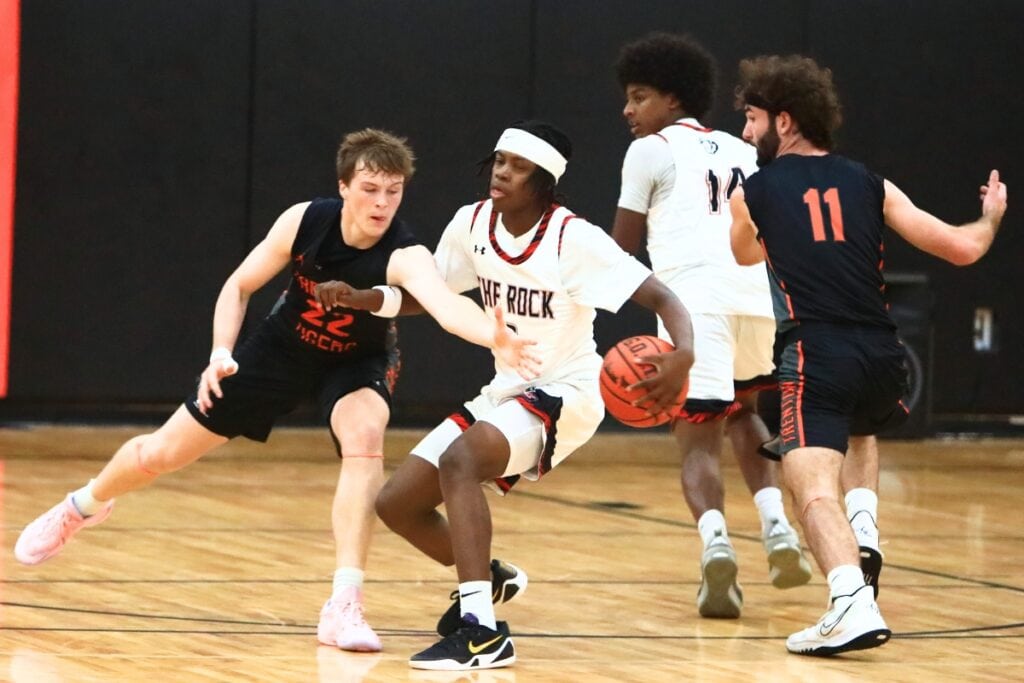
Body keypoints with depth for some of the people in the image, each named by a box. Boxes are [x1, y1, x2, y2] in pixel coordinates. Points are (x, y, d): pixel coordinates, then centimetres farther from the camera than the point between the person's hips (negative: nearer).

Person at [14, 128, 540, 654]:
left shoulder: (405, 256, -36)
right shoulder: (304, 221, -26)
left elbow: (445, 303, -59)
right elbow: (240, 285, -9)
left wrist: (496, 338, -79)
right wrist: (221, 352, -23)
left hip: (357, 363, -2)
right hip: (284, 348, 2)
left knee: (365, 436, -36)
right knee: (162, 453, 8)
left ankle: (344, 607, -32)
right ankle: (82, 507, 43)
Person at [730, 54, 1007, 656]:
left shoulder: (753, 192, 8)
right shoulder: (871, 186, 13)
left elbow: (746, 256, 31)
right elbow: (962, 248, 9)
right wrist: (991, 220, 33)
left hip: (816, 356, -4)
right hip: (882, 357, 5)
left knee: (815, 489, -15)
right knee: (861, 435, 38)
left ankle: (852, 602, -39)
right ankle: (863, 545, 23)